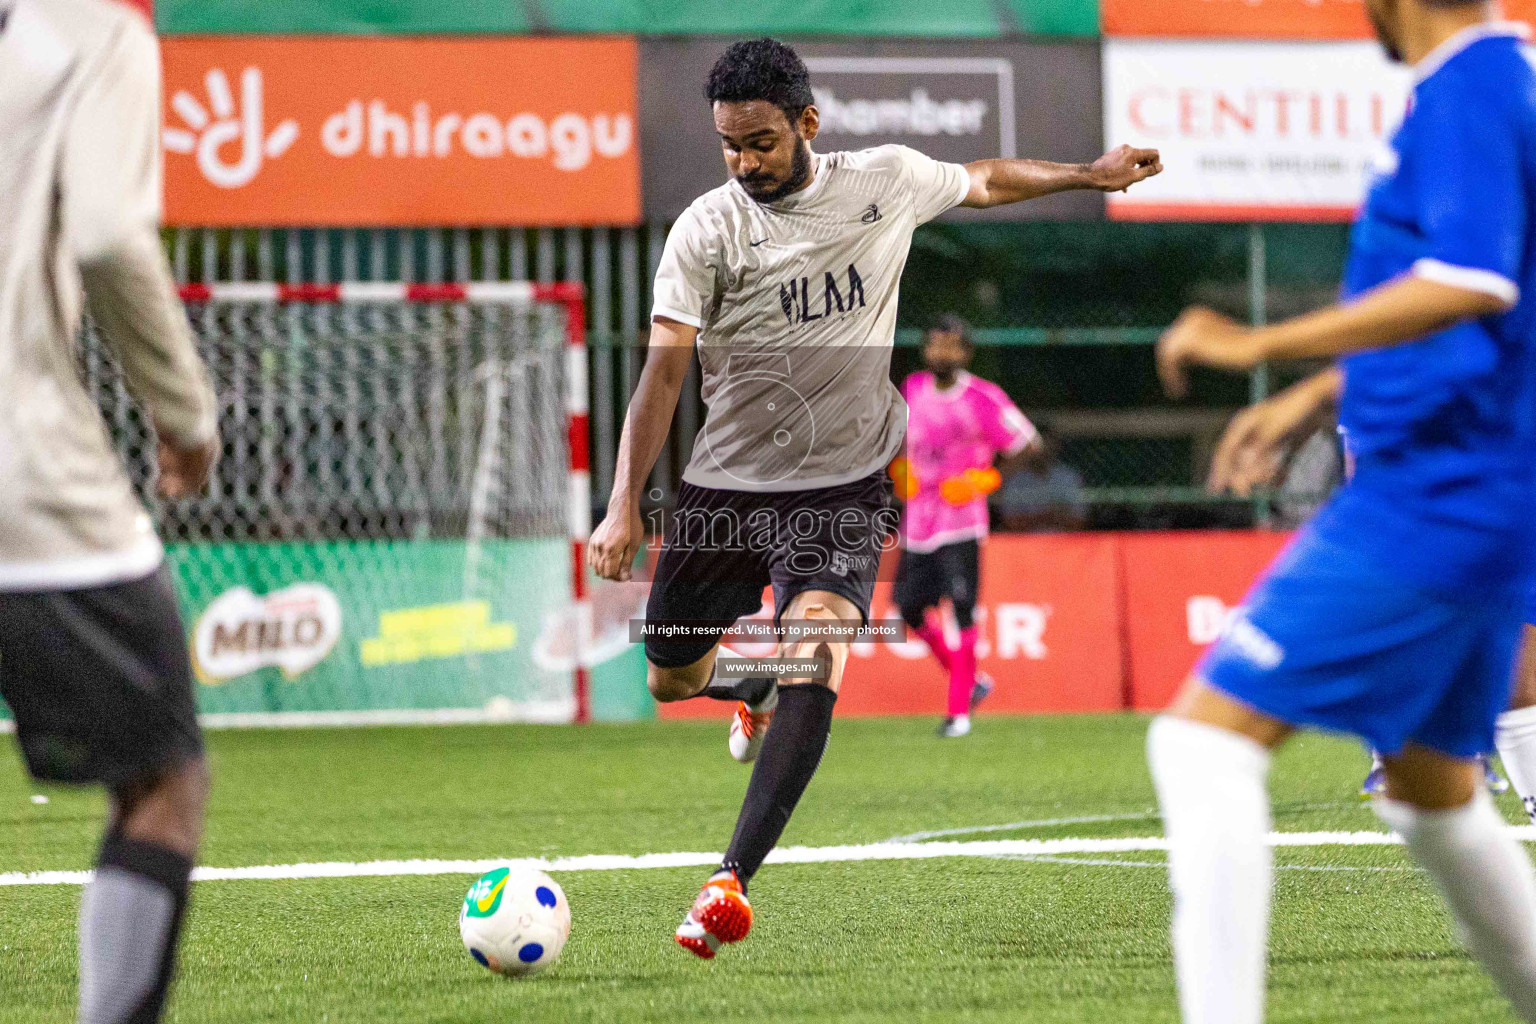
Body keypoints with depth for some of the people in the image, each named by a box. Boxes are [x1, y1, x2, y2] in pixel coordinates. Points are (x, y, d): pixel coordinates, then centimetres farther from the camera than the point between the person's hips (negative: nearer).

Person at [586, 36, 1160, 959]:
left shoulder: (888, 180, -2)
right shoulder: (707, 230, -10)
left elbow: (983, 182, 20)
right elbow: (665, 368, -13)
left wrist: (1089, 175, 26)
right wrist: (625, 506, -21)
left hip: (844, 485, -1)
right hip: (729, 483, 1)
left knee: (815, 653, -24)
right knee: (672, 679, 10)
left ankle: (733, 883, -28)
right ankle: (758, 688, 49)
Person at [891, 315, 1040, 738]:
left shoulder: (983, 399, -9)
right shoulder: (912, 390, 7)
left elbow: (1029, 444, -4)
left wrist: (989, 478, -11)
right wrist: (899, 468, 6)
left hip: (960, 520, -6)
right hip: (917, 519, 6)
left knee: (961, 608, -12)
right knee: (909, 606, 4)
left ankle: (959, 711, -6)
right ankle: (970, 680, 25)